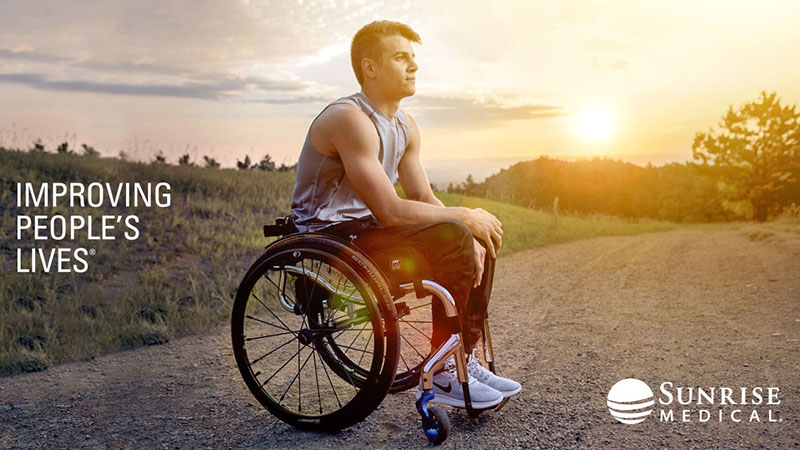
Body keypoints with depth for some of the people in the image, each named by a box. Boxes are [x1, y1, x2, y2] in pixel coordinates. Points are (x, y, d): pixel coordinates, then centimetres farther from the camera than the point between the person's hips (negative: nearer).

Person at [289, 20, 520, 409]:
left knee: (480, 243, 6)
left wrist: (470, 236, -10)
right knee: (452, 238, -25)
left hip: (366, 231, 10)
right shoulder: (349, 118, -21)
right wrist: (465, 218, -18)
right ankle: (440, 374, -14)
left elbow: (424, 199, 8)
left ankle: (465, 359, 10)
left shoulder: (405, 126, 9)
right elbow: (390, 211, -27)